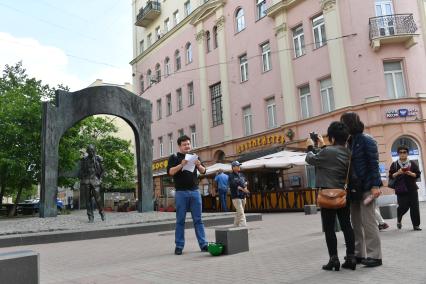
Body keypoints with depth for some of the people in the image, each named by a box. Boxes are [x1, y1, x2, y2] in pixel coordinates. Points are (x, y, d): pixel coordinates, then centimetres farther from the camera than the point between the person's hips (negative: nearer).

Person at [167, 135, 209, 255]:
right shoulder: (174, 157, 6)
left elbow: (203, 171, 11)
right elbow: (170, 172, -7)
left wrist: (199, 165, -11)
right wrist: (181, 165, -21)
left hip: (195, 191, 3)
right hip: (181, 192, -3)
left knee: (198, 220, 3)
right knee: (180, 220, 2)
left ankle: (203, 244, 5)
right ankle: (179, 246, 8)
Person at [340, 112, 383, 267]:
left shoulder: (366, 140, -7)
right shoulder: (349, 142, 11)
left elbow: (374, 164, -11)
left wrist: (375, 186, -18)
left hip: (366, 187, -7)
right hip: (354, 188, 7)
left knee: (368, 221, -5)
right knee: (356, 222, 10)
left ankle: (374, 256, 4)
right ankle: (359, 254, 19)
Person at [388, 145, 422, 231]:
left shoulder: (412, 163, 7)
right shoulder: (394, 164, 4)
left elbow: (418, 174, 6)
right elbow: (391, 176, 2)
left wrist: (410, 173, -13)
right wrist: (397, 173, -16)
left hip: (412, 188, 2)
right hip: (401, 189, -2)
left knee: (414, 207, -1)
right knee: (403, 206, -8)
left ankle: (416, 225, 10)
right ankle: (399, 220, 23)